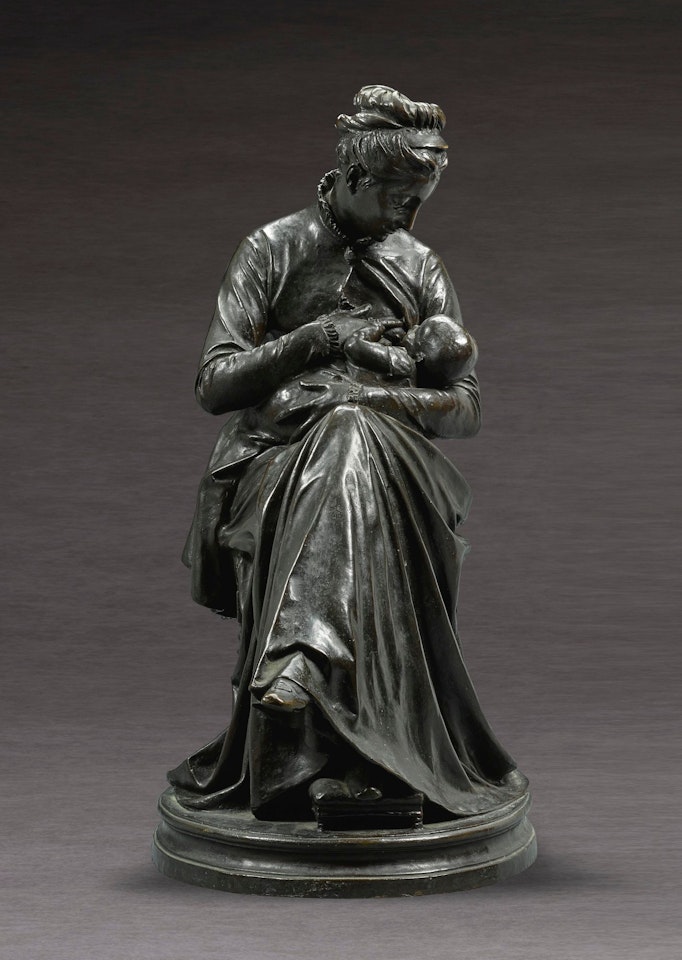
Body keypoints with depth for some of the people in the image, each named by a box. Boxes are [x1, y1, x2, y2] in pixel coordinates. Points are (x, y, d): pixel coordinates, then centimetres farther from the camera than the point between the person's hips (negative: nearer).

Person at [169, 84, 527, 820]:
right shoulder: (273, 251, 10)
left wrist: (380, 395, -9)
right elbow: (214, 385, 2)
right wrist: (314, 338, -11)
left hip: (391, 463, 2)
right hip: (276, 460, -2)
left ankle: (301, 658, -51)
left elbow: (466, 408, 11)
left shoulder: (422, 270, 19)